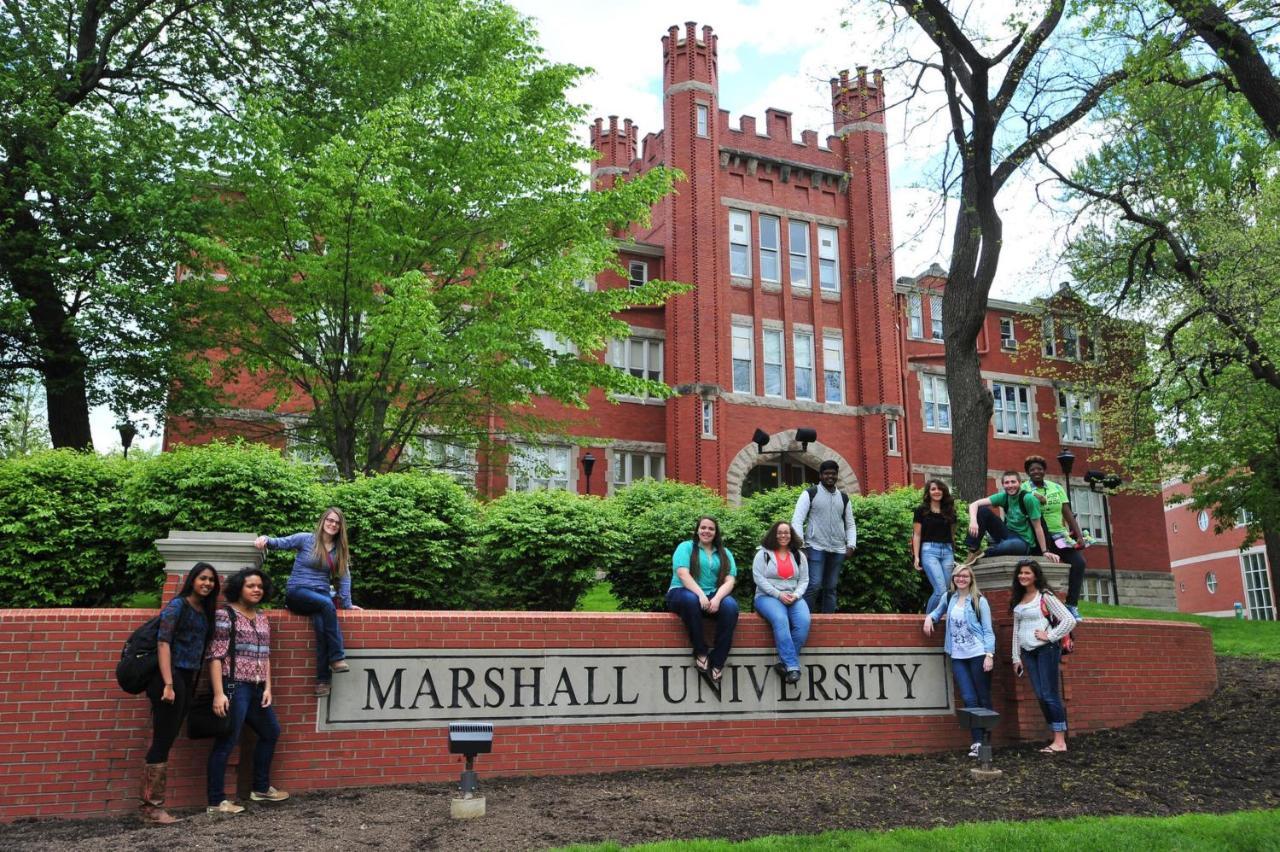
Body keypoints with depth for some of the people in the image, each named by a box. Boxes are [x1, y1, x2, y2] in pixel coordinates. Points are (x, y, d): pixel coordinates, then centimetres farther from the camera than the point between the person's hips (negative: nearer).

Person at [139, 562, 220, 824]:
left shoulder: (205, 611, 14)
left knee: (164, 743, 11)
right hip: (170, 678, -7)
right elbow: (163, 643, -15)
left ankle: (149, 803, 16)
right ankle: (153, 806, 3)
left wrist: (193, 683, 11)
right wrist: (168, 684, -21)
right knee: (162, 742, -4)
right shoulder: (177, 606, -8)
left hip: (187, 681, 7)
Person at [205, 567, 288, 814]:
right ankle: (216, 801, 2)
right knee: (227, 741, -6)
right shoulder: (225, 615, -8)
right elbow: (215, 656, -13)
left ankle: (261, 787, 32)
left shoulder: (262, 619, 15)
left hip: (256, 689, 9)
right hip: (233, 687, -8)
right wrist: (218, 693, -19)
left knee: (271, 732, 18)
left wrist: (268, 688, 6)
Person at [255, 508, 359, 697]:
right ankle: (337, 657, -30)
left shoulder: (340, 550, 14)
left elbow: (344, 577, 12)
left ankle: (323, 679, -31)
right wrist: (265, 539, -23)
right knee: (327, 604, -35)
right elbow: (280, 543, -1)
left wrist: (347, 603, 5)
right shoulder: (306, 539, 2)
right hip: (297, 591, -3)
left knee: (321, 623, -30)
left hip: (321, 594, 3)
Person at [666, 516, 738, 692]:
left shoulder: (724, 553, 16)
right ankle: (701, 653, -26)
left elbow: (730, 580, 1)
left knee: (730, 606, -31)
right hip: (684, 592, -3)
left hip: (714, 596, 3)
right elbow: (683, 574, -11)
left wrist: (717, 598, -19)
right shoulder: (685, 547, 6)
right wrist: (701, 595, -25)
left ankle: (717, 664, -29)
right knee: (690, 599, -40)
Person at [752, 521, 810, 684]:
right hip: (768, 596, -3)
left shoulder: (799, 555, 15)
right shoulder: (763, 553, 4)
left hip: (793, 597, 3)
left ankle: (784, 662, -22)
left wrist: (795, 595, -10)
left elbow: (804, 580, 11)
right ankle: (792, 666, -37)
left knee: (804, 621, -29)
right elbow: (759, 578, -6)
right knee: (780, 620, -36)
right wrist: (778, 595, -15)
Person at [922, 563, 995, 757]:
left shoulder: (979, 601, -1)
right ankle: (977, 742, -1)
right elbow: (938, 611, 29)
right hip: (958, 657, 3)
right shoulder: (948, 598, 9)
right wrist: (929, 617, 5)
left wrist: (989, 654, -12)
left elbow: (988, 630, -3)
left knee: (984, 700, 1)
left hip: (978, 655, -3)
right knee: (969, 700, -3)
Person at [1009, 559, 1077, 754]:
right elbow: (1016, 629, 16)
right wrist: (1016, 657, 13)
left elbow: (1069, 620, -13)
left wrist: (1050, 636, -13)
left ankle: (1060, 742, -3)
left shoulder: (1045, 596, -6)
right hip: (1028, 652, 7)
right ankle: (1056, 740, 10)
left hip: (1045, 650, -7)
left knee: (1050, 695, -7)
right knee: (1041, 696, 5)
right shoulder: (1018, 599, 13)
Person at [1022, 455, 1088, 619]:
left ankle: (1071, 604, -3)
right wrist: (1033, 498, -30)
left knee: (1079, 562, -15)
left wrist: (1079, 536, 1)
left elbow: (1068, 513, 9)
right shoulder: (1025, 488, 1)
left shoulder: (1056, 488, 12)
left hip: (1060, 535, 3)